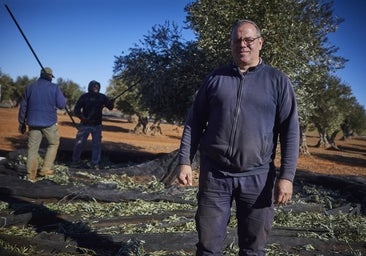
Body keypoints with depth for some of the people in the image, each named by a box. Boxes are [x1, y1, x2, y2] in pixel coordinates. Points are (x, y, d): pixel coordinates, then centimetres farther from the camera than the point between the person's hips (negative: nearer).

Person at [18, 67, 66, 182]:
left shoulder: (30, 87, 7)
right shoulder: (54, 87, -4)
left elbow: (23, 106, 9)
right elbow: (62, 105, -7)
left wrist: (22, 122, 17)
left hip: (33, 122, 3)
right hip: (49, 122, -3)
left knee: (32, 148, 7)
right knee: (54, 143, 16)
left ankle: (31, 175, 6)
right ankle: (46, 169, 8)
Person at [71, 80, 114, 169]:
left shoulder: (102, 97, 2)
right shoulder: (84, 97, -3)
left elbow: (110, 107, -4)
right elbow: (76, 109, -3)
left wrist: (111, 102, -27)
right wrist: (81, 117, -21)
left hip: (97, 125, 1)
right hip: (85, 124, -1)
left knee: (97, 145, 2)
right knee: (79, 144, 2)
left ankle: (95, 163, 11)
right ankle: (76, 161, 19)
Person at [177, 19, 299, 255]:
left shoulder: (278, 81, 3)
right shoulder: (215, 79, 8)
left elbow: (290, 130, -1)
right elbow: (194, 122, 9)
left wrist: (286, 176, -9)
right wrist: (185, 161, 0)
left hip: (257, 177, -1)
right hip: (214, 174, 1)